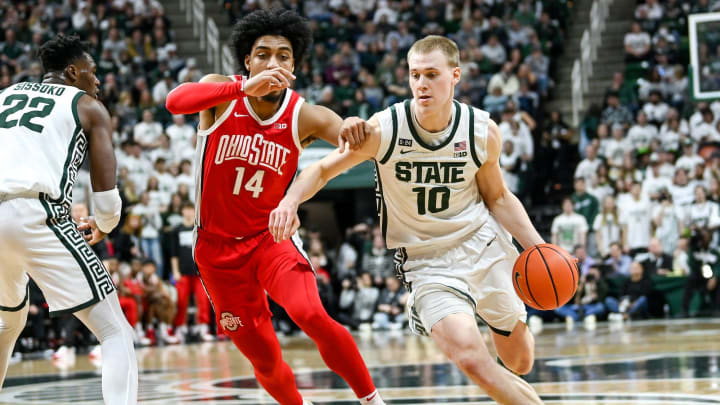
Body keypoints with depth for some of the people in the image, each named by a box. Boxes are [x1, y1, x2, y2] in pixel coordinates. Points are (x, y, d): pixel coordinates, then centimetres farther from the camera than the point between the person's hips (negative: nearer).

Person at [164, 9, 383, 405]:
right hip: (218, 246, 1)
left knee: (310, 314, -27)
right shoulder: (222, 92, -12)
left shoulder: (305, 117, -11)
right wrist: (244, 87, -49)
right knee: (264, 358, 3)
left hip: (270, 236, 0)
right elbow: (176, 101, -35)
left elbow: (362, 144, -26)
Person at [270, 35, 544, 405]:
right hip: (427, 260, -2)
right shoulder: (383, 129, -17)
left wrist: (537, 247, -5)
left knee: (520, 361, 13)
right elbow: (323, 169, -6)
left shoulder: (483, 132, -10)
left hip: (484, 244, 2)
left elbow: (497, 197, 6)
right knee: (472, 361, -24)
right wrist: (290, 200, -26)